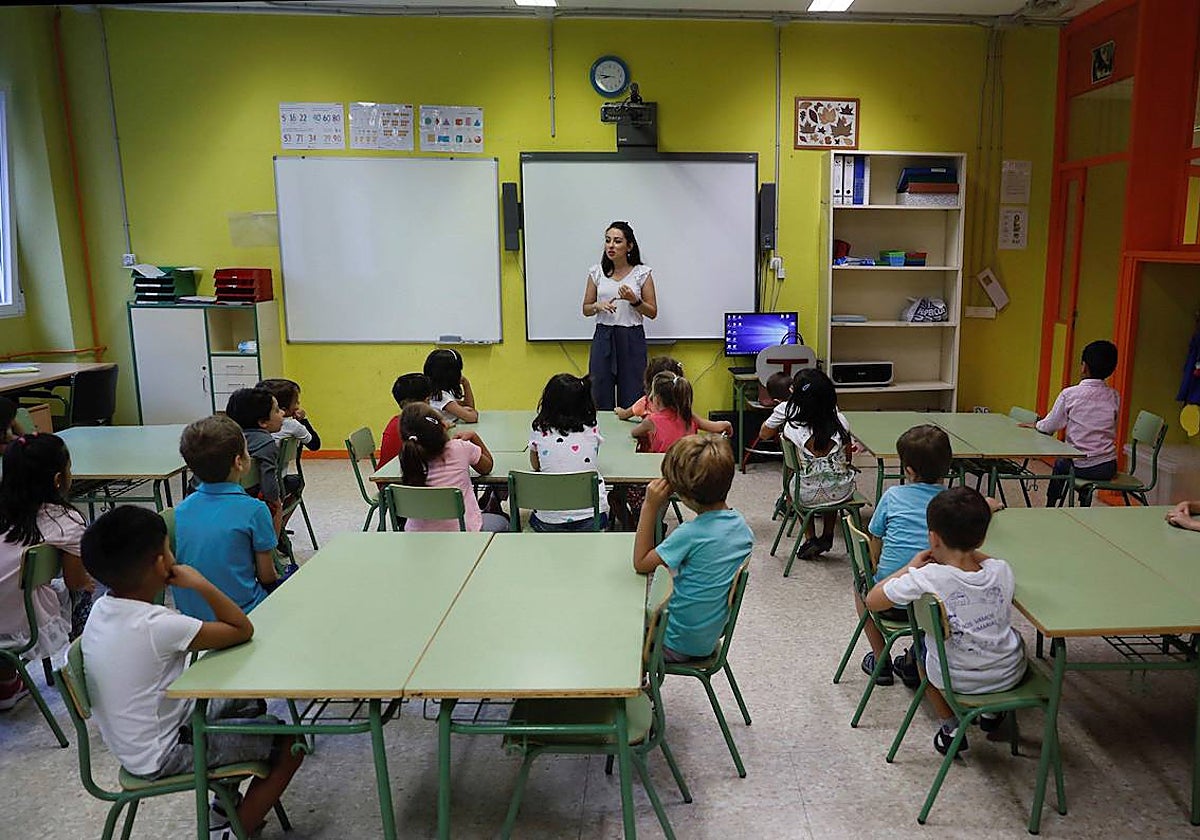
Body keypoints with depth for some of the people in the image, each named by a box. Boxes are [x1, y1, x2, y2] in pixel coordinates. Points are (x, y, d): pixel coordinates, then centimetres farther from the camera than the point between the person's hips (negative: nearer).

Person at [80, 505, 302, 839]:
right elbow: (243, 630, -24)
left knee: (249, 701, 23)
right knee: (289, 743, -4)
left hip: (133, 742, 9)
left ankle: (225, 807, 29)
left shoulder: (100, 610, -5)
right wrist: (201, 585, -21)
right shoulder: (158, 625, -32)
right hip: (163, 755, -9)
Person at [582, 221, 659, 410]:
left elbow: (652, 313, 2)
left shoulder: (642, 273, -1)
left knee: (632, 401, 1)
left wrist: (634, 301, -15)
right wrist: (598, 306, -11)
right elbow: (586, 309, 11)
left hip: (632, 339, -2)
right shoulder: (597, 272, 5)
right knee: (600, 399, 2)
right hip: (603, 338, 2)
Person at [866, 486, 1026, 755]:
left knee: (923, 647, 30)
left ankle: (950, 727, 24)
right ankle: (993, 712, 35)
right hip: (1009, 675, 3)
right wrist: (969, 552, 6)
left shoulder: (925, 579, -26)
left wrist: (912, 566, -4)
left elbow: (873, 599, -12)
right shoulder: (1001, 571, -15)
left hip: (955, 680, -3)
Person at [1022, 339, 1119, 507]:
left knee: (1059, 464, 32)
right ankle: (1085, 503, 43)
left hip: (1080, 467, -3)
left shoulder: (1070, 394, -11)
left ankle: (1050, 508, 41)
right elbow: (1113, 433, 10)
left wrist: (1035, 425, 20)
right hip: (1108, 469, 3)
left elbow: (1048, 427, -2)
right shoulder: (1115, 397, -1)